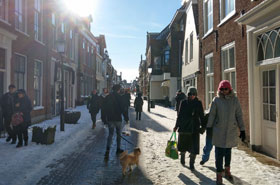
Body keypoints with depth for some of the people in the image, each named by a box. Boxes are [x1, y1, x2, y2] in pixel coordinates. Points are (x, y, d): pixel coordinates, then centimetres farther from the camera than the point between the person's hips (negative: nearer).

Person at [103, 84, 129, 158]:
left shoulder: (107, 97, 5)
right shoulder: (119, 97, -11)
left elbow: (105, 108, 12)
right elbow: (123, 109, -12)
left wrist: (106, 117, 21)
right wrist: (126, 118, -4)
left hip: (110, 119, 4)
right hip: (118, 119, -4)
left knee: (110, 134, 8)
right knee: (118, 134, 12)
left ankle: (108, 149, -9)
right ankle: (118, 149, 21)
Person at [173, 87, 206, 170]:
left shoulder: (198, 103, 1)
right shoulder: (183, 102, 1)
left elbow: (201, 116, 6)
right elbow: (179, 115, 7)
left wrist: (203, 126, 3)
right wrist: (177, 126, 8)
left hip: (194, 128, 0)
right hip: (183, 127, 1)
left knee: (194, 147, -3)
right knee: (183, 145, 14)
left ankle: (192, 164, 14)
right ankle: (182, 158, 41)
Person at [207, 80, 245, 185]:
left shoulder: (235, 100, 1)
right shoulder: (216, 100, -4)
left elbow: (239, 116, 4)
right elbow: (212, 115, 0)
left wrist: (242, 130, 3)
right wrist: (209, 128, 0)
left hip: (231, 130, 2)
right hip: (219, 131, -2)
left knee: (228, 151, 17)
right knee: (219, 153, -2)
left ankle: (227, 170, 38)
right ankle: (219, 175, 9)